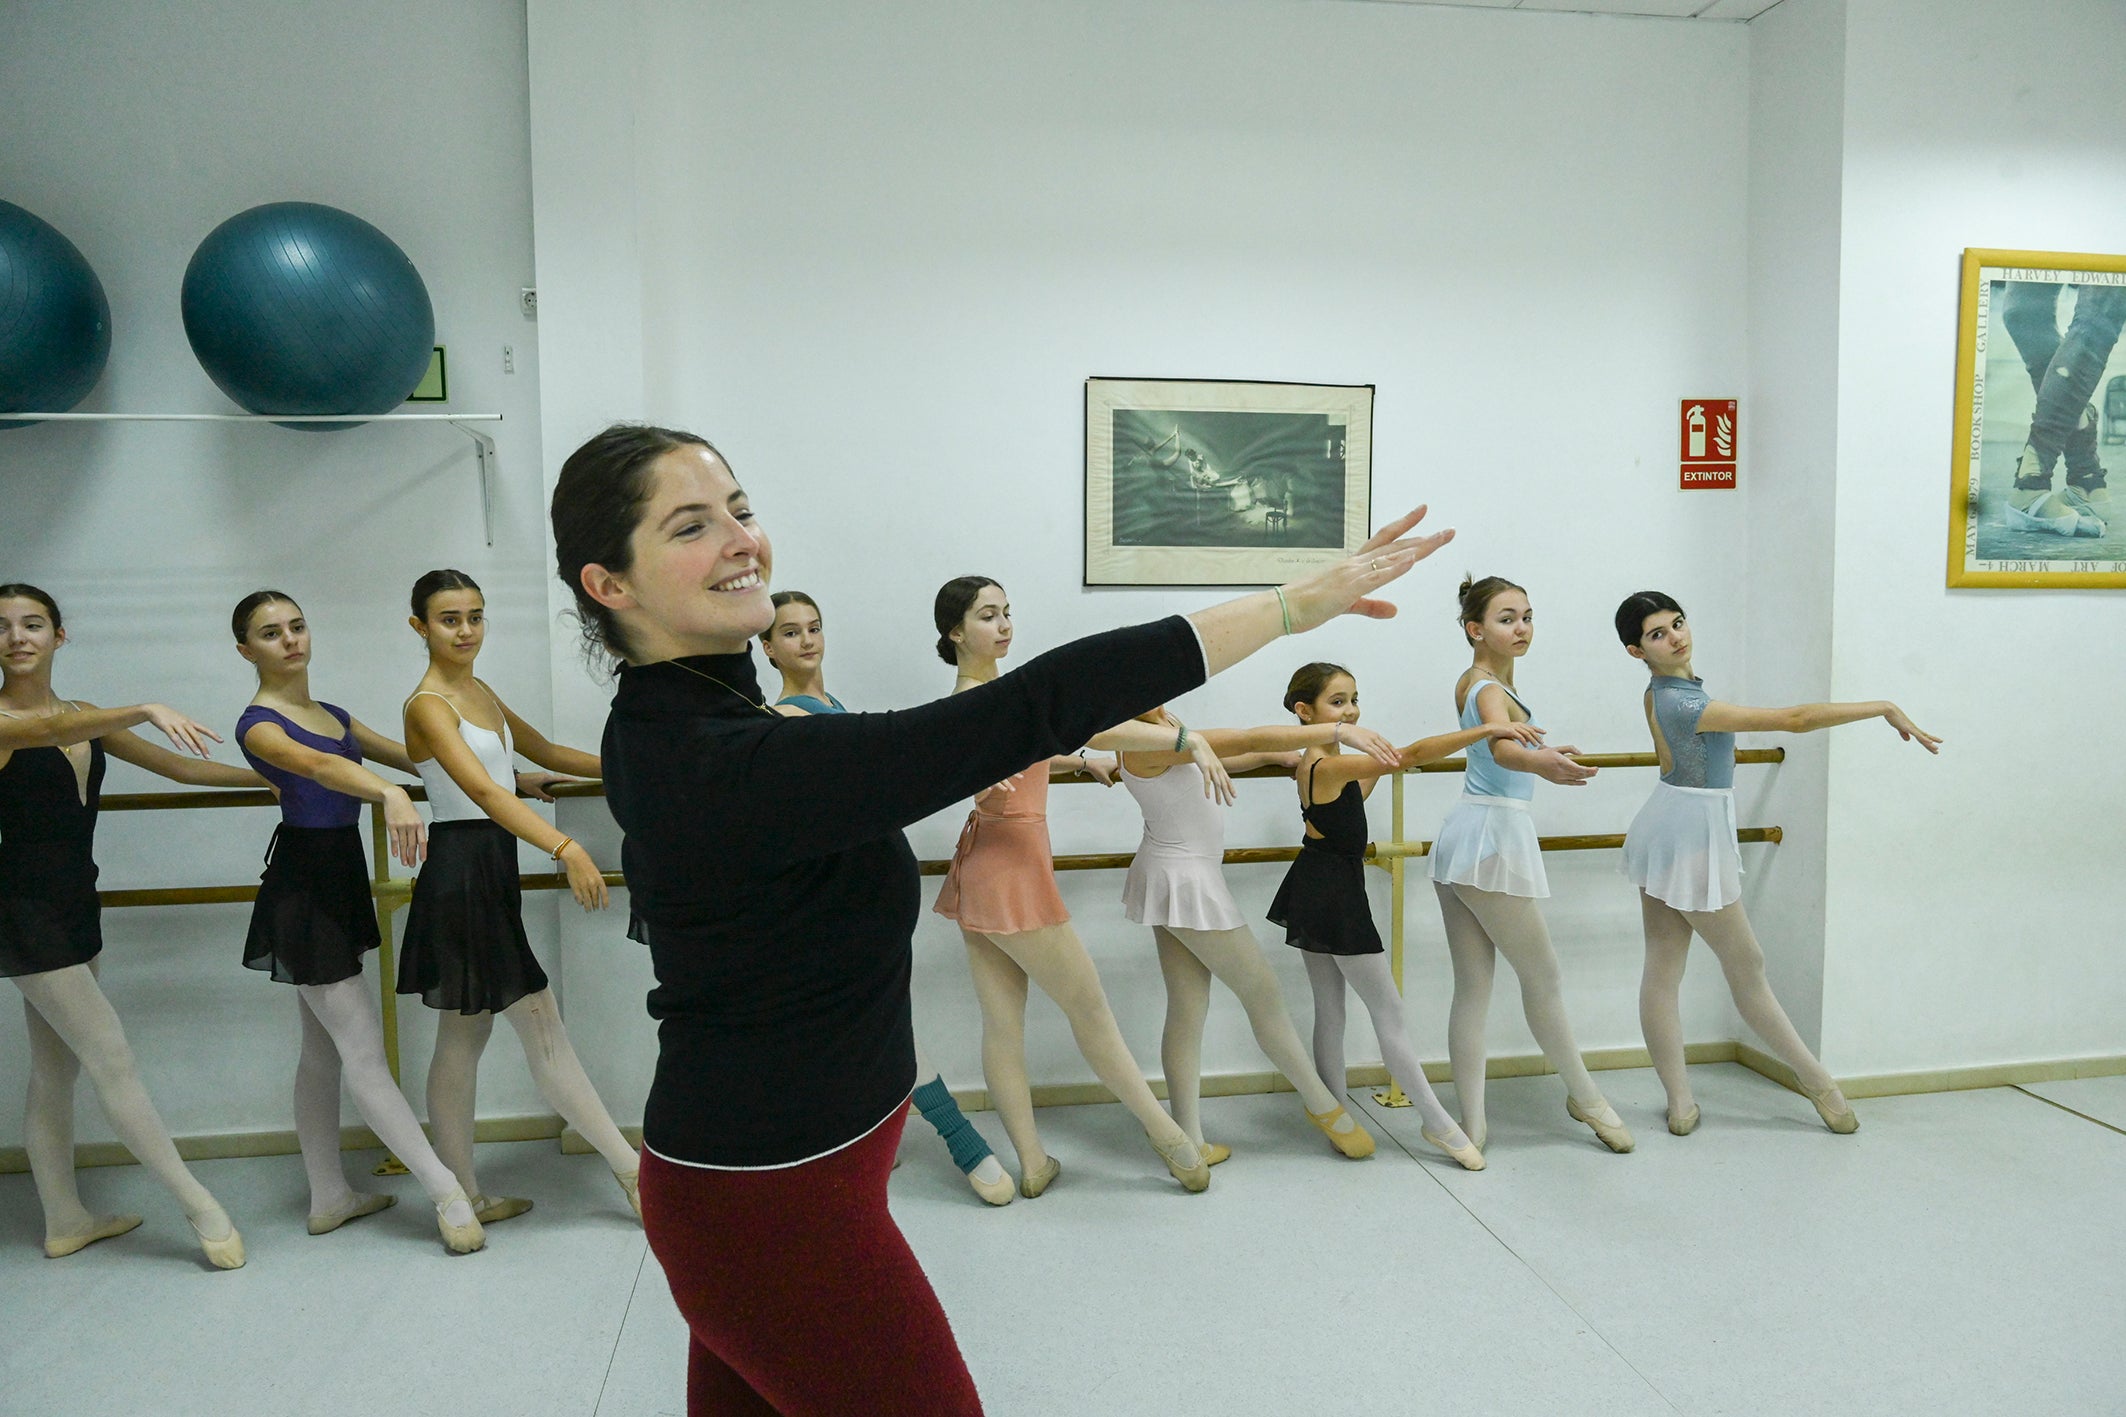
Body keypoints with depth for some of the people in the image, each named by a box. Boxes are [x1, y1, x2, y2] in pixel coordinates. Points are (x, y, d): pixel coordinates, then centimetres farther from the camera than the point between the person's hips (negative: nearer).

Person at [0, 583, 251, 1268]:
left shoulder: (86, 717, 10)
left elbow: (179, 766, 13)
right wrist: (146, 711, -48)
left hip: (74, 904, 7)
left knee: (56, 1069, 15)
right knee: (112, 1059, -6)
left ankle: (66, 1220, 25)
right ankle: (203, 1209, -3)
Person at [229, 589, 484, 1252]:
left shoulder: (332, 714, 14)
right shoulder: (258, 723, -11)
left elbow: (415, 756, 18)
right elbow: (318, 766, -33)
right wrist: (389, 793, -52)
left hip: (340, 880, 9)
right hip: (302, 888, -9)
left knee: (324, 1046, 14)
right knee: (363, 1047, -7)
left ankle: (329, 1197, 24)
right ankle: (448, 1192, -7)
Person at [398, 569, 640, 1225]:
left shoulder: (479, 692, 14)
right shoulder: (429, 704, -14)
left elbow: (547, 752, 26)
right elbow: (482, 790, -29)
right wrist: (565, 848, -40)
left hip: (491, 870, 9)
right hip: (462, 870, -9)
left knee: (465, 1035, 13)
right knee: (541, 1026, -4)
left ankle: (464, 1196, 22)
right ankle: (634, 1171, 3)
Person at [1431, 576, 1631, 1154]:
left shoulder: (1471, 682, 15)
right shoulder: (1491, 690, -14)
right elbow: (1502, 748, -37)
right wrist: (1540, 763, -58)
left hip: (1460, 839, 10)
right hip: (1494, 836, -10)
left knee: (1472, 988, 7)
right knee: (1543, 978, 7)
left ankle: (1473, 1123, 10)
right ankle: (1585, 1096, 25)